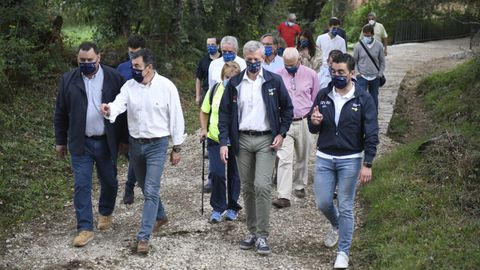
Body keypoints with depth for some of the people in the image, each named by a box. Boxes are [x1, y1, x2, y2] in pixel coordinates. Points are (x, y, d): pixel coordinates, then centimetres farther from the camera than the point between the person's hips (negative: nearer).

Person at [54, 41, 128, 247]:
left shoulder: (114, 78, -4)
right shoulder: (68, 80, 0)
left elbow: (123, 109, -1)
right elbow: (60, 113, 6)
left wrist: (125, 138, 0)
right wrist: (60, 141, 7)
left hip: (107, 142, 0)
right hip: (81, 143, 0)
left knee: (109, 182, 14)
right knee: (81, 186, -2)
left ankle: (106, 213, 39)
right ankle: (85, 228, 4)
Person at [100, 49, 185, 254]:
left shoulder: (166, 86, -10)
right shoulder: (129, 86, -1)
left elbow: (176, 117, -5)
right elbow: (119, 103, -18)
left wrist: (177, 147, -3)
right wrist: (109, 110, -42)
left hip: (157, 145, -5)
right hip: (135, 144, 5)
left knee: (151, 190, -11)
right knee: (146, 187, 19)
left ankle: (143, 237, -9)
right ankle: (160, 216, 44)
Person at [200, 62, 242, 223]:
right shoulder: (214, 90, -1)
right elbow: (204, 112, 14)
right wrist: (204, 129, 0)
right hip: (215, 139, 2)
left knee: (234, 175, 11)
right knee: (216, 173, -7)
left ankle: (233, 207, 28)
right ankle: (217, 208, 10)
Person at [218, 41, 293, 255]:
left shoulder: (273, 81, 0)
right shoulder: (234, 83, 5)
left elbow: (287, 109, 8)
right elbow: (225, 113, 6)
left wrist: (281, 134, -3)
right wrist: (224, 142, -2)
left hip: (266, 140, -3)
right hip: (242, 140, 3)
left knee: (262, 186, -13)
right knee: (247, 188, 9)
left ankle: (262, 236, -6)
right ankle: (252, 232, 20)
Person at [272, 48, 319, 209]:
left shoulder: (310, 75, -1)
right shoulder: (277, 76, -2)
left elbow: (316, 99, 10)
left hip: (304, 122, 1)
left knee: (302, 158, 15)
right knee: (284, 159, -11)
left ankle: (299, 186, 35)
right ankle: (283, 196, -15)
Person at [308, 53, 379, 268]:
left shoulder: (363, 99, -8)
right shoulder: (323, 95, 1)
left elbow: (371, 134, -8)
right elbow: (313, 129, 8)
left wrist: (367, 164, -13)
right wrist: (314, 122, -16)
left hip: (350, 160, -3)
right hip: (324, 159, 3)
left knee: (345, 208, 3)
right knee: (323, 203, 6)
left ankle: (343, 252, 15)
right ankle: (337, 226, 39)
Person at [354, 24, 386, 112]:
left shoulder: (379, 45, -3)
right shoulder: (358, 45, -7)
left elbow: (382, 61, 5)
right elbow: (354, 60, 4)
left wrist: (380, 73, -2)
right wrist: (357, 72, -6)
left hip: (375, 77, 2)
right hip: (362, 77, -2)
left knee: (374, 98, 15)